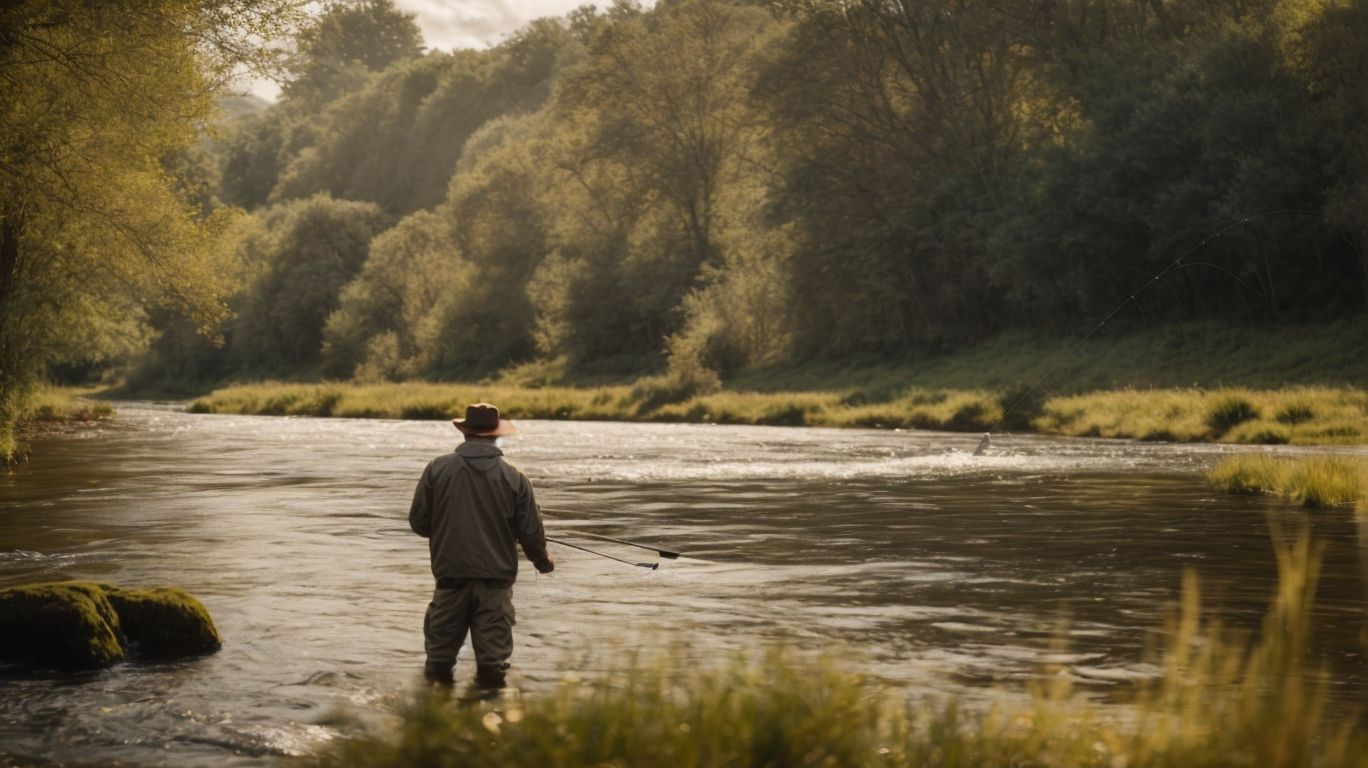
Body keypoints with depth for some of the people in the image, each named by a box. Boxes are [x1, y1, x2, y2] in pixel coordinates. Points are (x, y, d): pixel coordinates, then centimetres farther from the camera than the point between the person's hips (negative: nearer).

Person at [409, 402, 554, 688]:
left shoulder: (437, 469, -5)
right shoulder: (513, 477, -6)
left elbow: (418, 522, 0)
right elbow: (530, 531, -1)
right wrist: (542, 560, 19)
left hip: (451, 572, 1)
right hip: (496, 576, -1)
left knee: (442, 645, 13)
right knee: (493, 644, 6)